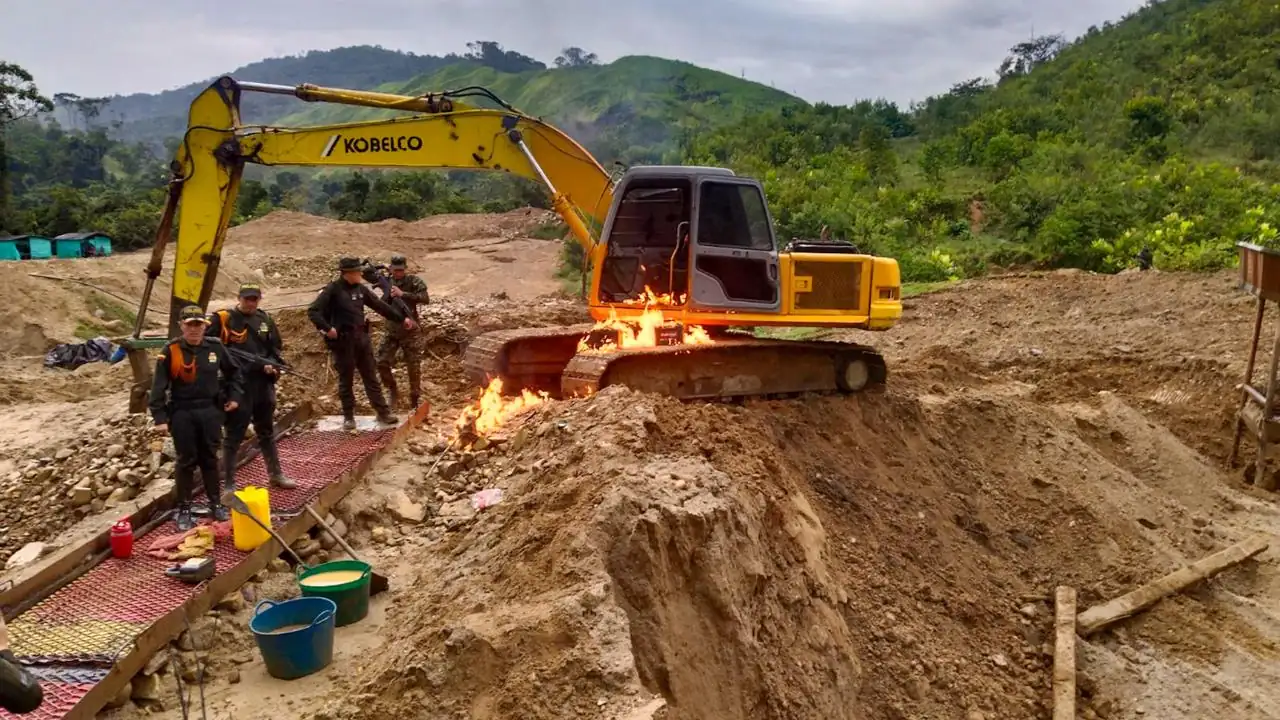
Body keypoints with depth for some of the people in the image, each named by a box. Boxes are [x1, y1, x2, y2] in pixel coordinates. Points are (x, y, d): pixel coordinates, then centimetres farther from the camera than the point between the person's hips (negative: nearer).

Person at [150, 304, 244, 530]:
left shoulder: (215, 347, -1)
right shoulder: (171, 351, -9)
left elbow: (234, 372, 15)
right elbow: (159, 386, -8)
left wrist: (235, 396, 6)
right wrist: (160, 417, -12)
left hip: (210, 411, 2)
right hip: (182, 413, -2)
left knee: (210, 458, 13)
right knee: (186, 461, 5)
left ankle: (215, 503, 25)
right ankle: (184, 509, 16)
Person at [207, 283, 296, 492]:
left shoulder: (265, 320, 8)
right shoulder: (223, 319, -7)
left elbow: (277, 347, 13)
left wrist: (272, 365, -4)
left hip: (263, 385, 5)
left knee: (267, 431, 18)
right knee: (234, 435, 1)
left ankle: (276, 474, 31)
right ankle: (228, 484, 8)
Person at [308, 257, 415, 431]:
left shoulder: (360, 289, 7)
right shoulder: (333, 290, -11)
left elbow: (380, 306, 15)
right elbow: (313, 311, -15)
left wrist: (401, 319, 16)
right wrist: (327, 328, -25)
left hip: (362, 337, 6)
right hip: (343, 340, -5)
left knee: (371, 377, 9)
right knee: (346, 380, 5)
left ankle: (383, 412, 14)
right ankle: (348, 417, 16)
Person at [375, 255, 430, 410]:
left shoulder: (414, 281, -8)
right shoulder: (387, 281, 5)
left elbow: (425, 298, -21)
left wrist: (402, 294, -26)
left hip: (410, 331, -4)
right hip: (391, 331, 4)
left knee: (414, 367, 2)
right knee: (382, 363, -3)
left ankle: (415, 398, 16)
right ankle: (393, 392, 18)